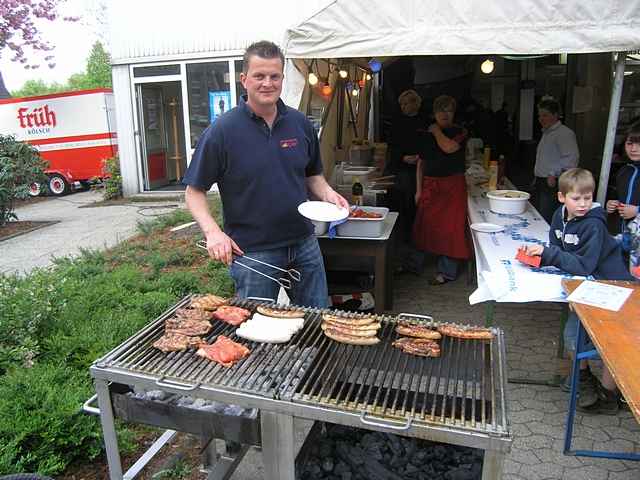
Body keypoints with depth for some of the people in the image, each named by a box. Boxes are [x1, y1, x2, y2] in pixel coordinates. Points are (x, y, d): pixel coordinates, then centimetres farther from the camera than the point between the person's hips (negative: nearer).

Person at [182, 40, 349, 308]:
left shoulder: (300, 124, 3)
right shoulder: (222, 131, -10)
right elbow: (194, 191, -7)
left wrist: (328, 194, -6)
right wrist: (212, 231, -22)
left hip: (304, 245, 5)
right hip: (252, 252, -4)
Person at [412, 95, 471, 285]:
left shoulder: (460, 132, 0)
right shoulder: (428, 135, 11)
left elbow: (449, 147, -22)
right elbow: (421, 163, 12)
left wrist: (437, 131, -5)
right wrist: (418, 189, 7)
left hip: (453, 185, -4)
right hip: (430, 186, 4)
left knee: (449, 226, -5)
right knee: (425, 225, 8)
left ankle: (447, 271, 5)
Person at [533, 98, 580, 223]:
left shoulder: (565, 133, -12)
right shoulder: (546, 133, 20)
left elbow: (572, 158, -23)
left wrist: (554, 174, -22)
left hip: (553, 184, -9)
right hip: (541, 183, 9)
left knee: (546, 221, -11)